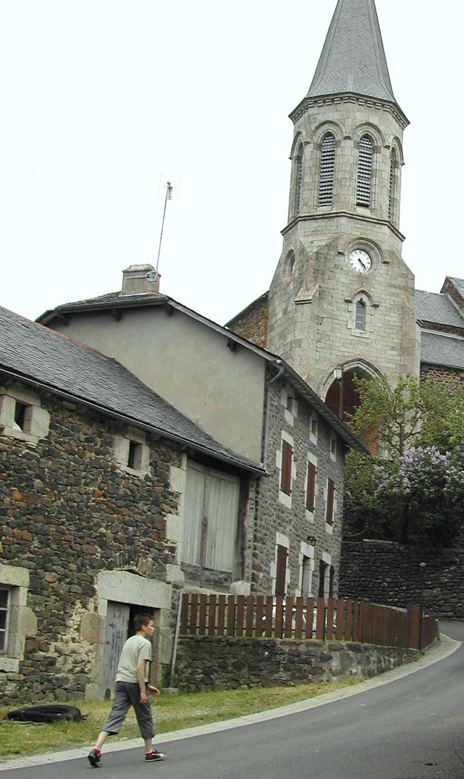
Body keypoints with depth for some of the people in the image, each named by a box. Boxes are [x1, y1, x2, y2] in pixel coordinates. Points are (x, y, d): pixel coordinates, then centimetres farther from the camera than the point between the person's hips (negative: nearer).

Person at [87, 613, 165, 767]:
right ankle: (150, 751, 22)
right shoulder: (145, 643, -6)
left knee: (115, 715, -2)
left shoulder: (129, 641, 21)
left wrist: (147, 686, 30)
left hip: (121, 681, 7)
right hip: (135, 683, -7)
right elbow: (140, 668, -17)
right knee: (145, 717, 10)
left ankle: (96, 749, -16)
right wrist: (143, 691, -16)